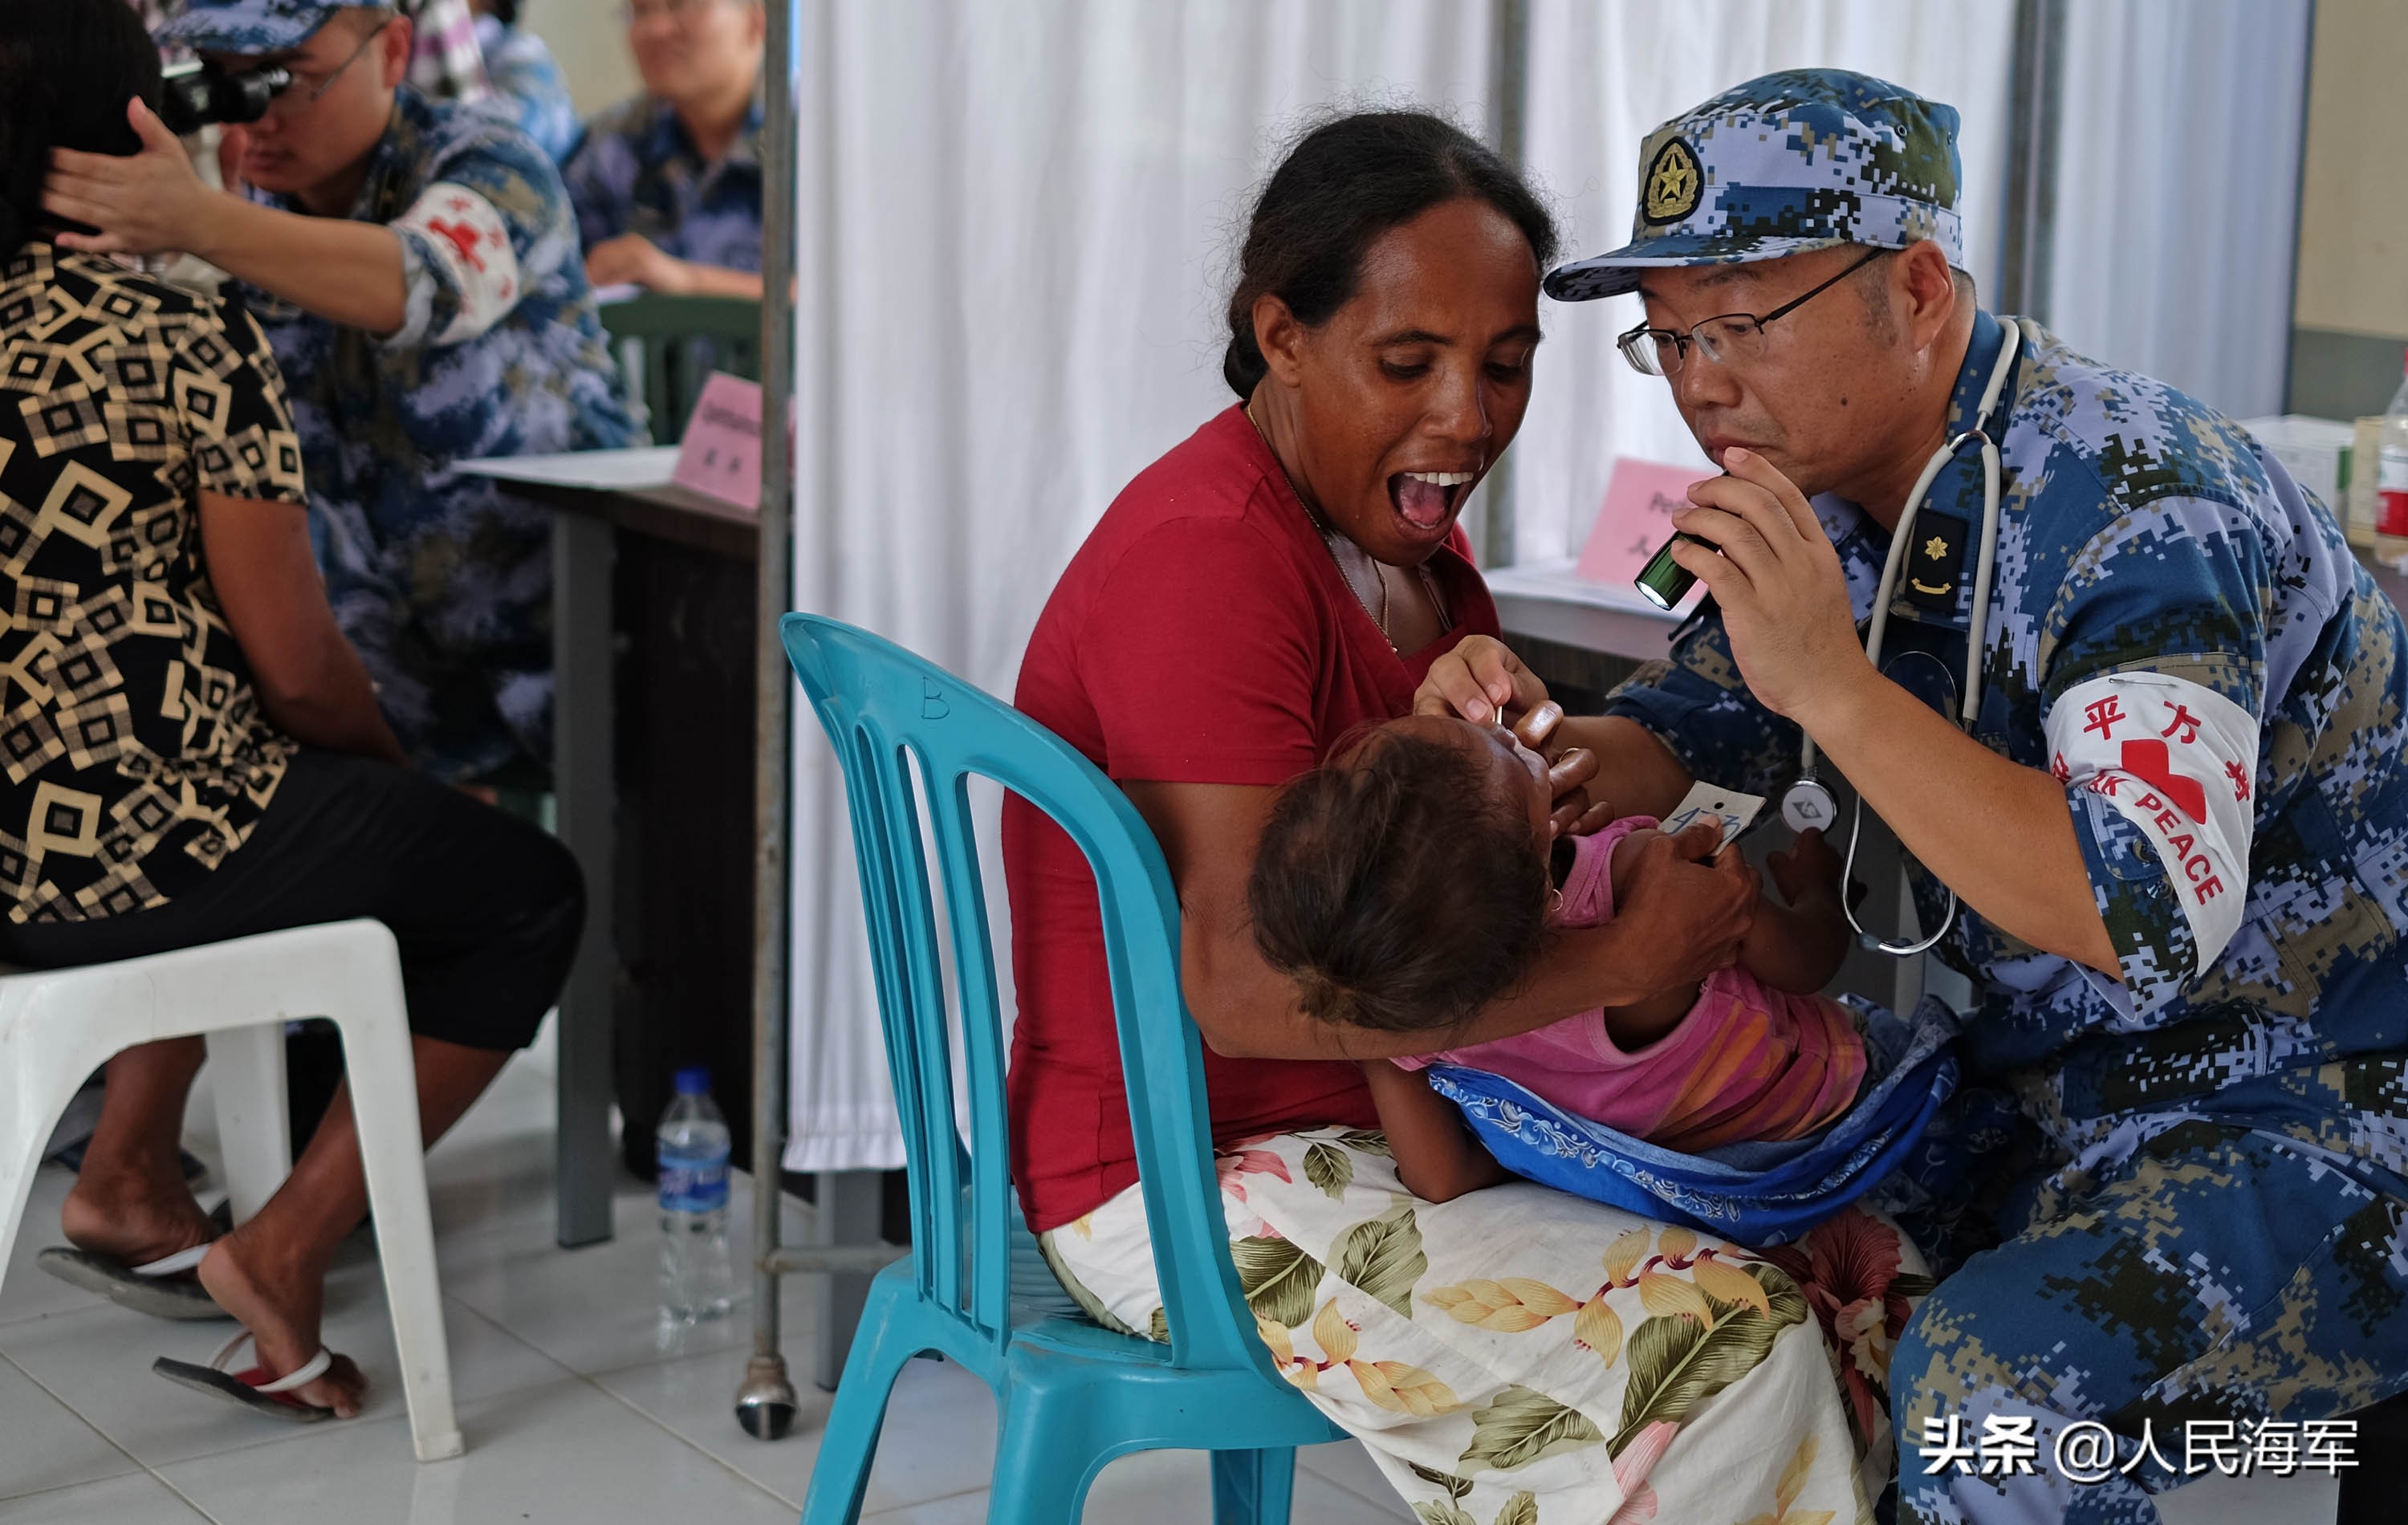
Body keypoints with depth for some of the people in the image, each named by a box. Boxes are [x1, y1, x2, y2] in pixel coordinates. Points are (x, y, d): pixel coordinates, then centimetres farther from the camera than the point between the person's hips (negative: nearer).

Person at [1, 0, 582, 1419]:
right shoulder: (186, 330, -13)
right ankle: (287, 1248, 5)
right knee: (534, 892, 13)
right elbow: (297, 666, -13)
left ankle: (128, 1174, 30)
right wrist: (393, 759, 10)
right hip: (129, 854, -7)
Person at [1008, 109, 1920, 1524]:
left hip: (1394, 1123, 9)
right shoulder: (1207, 557, -21)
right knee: (1731, 1339, -20)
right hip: (1193, 1184, -9)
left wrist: (1537, 800, -10)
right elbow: (1245, 984, -29)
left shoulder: (1398, 524, 10)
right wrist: (1626, 957, -26)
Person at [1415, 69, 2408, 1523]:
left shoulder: (2138, 512, -25)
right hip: (2082, 1089, 8)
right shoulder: (1836, 500, 2)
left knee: (1996, 1380, -30)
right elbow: (1677, 751, 8)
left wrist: (1833, 687, -36)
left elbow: (2155, 917, -35)